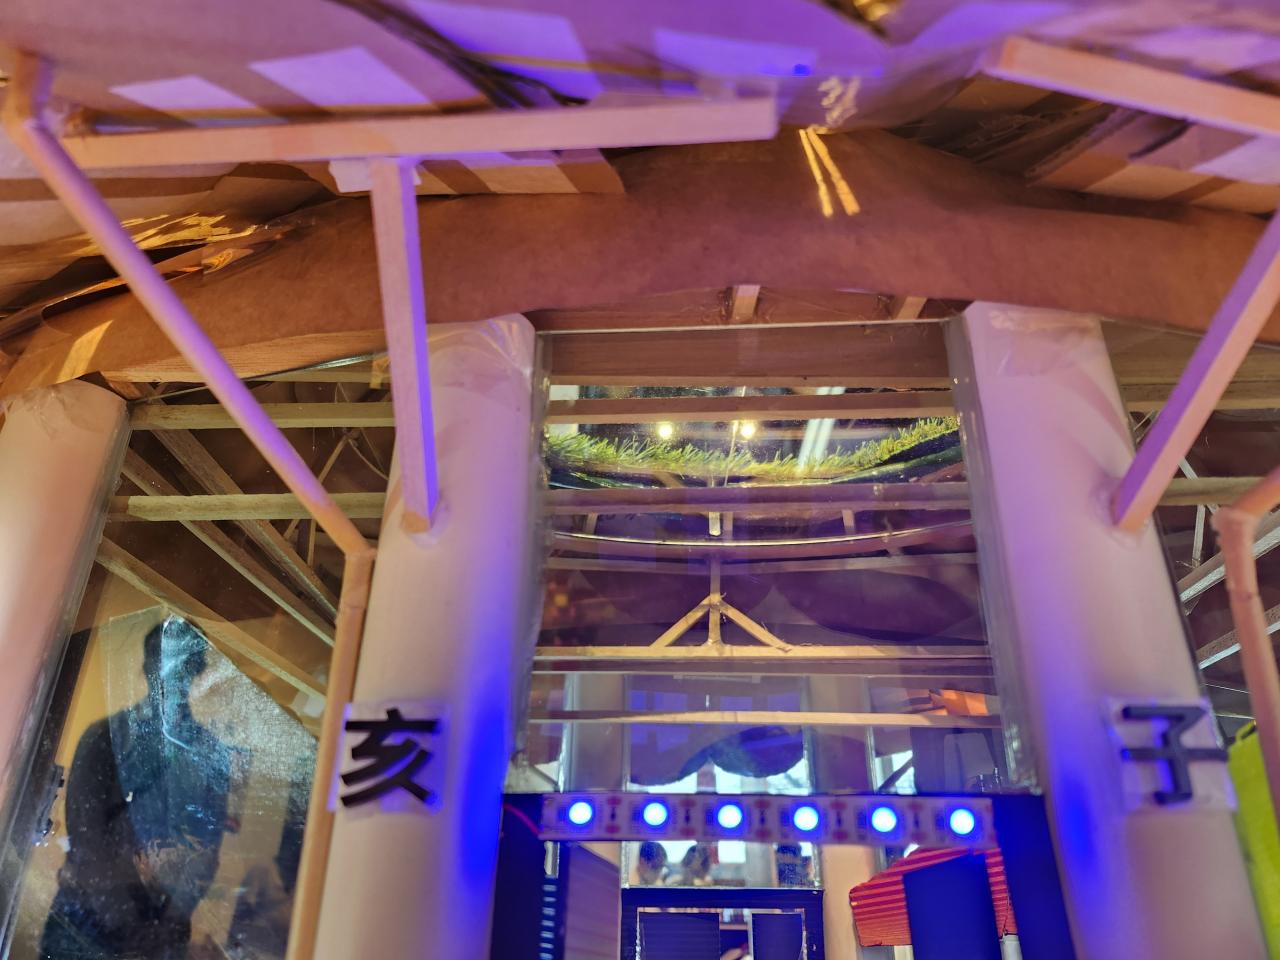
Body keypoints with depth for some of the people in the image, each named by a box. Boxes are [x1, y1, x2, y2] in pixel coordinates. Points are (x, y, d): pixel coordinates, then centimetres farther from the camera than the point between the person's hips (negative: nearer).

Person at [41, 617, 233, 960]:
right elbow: (84, 840, -7)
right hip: (86, 926, -1)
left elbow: (207, 852, -2)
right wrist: (126, 928, -11)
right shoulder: (105, 736, -5)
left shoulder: (212, 753, -2)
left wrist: (170, 926, -13)